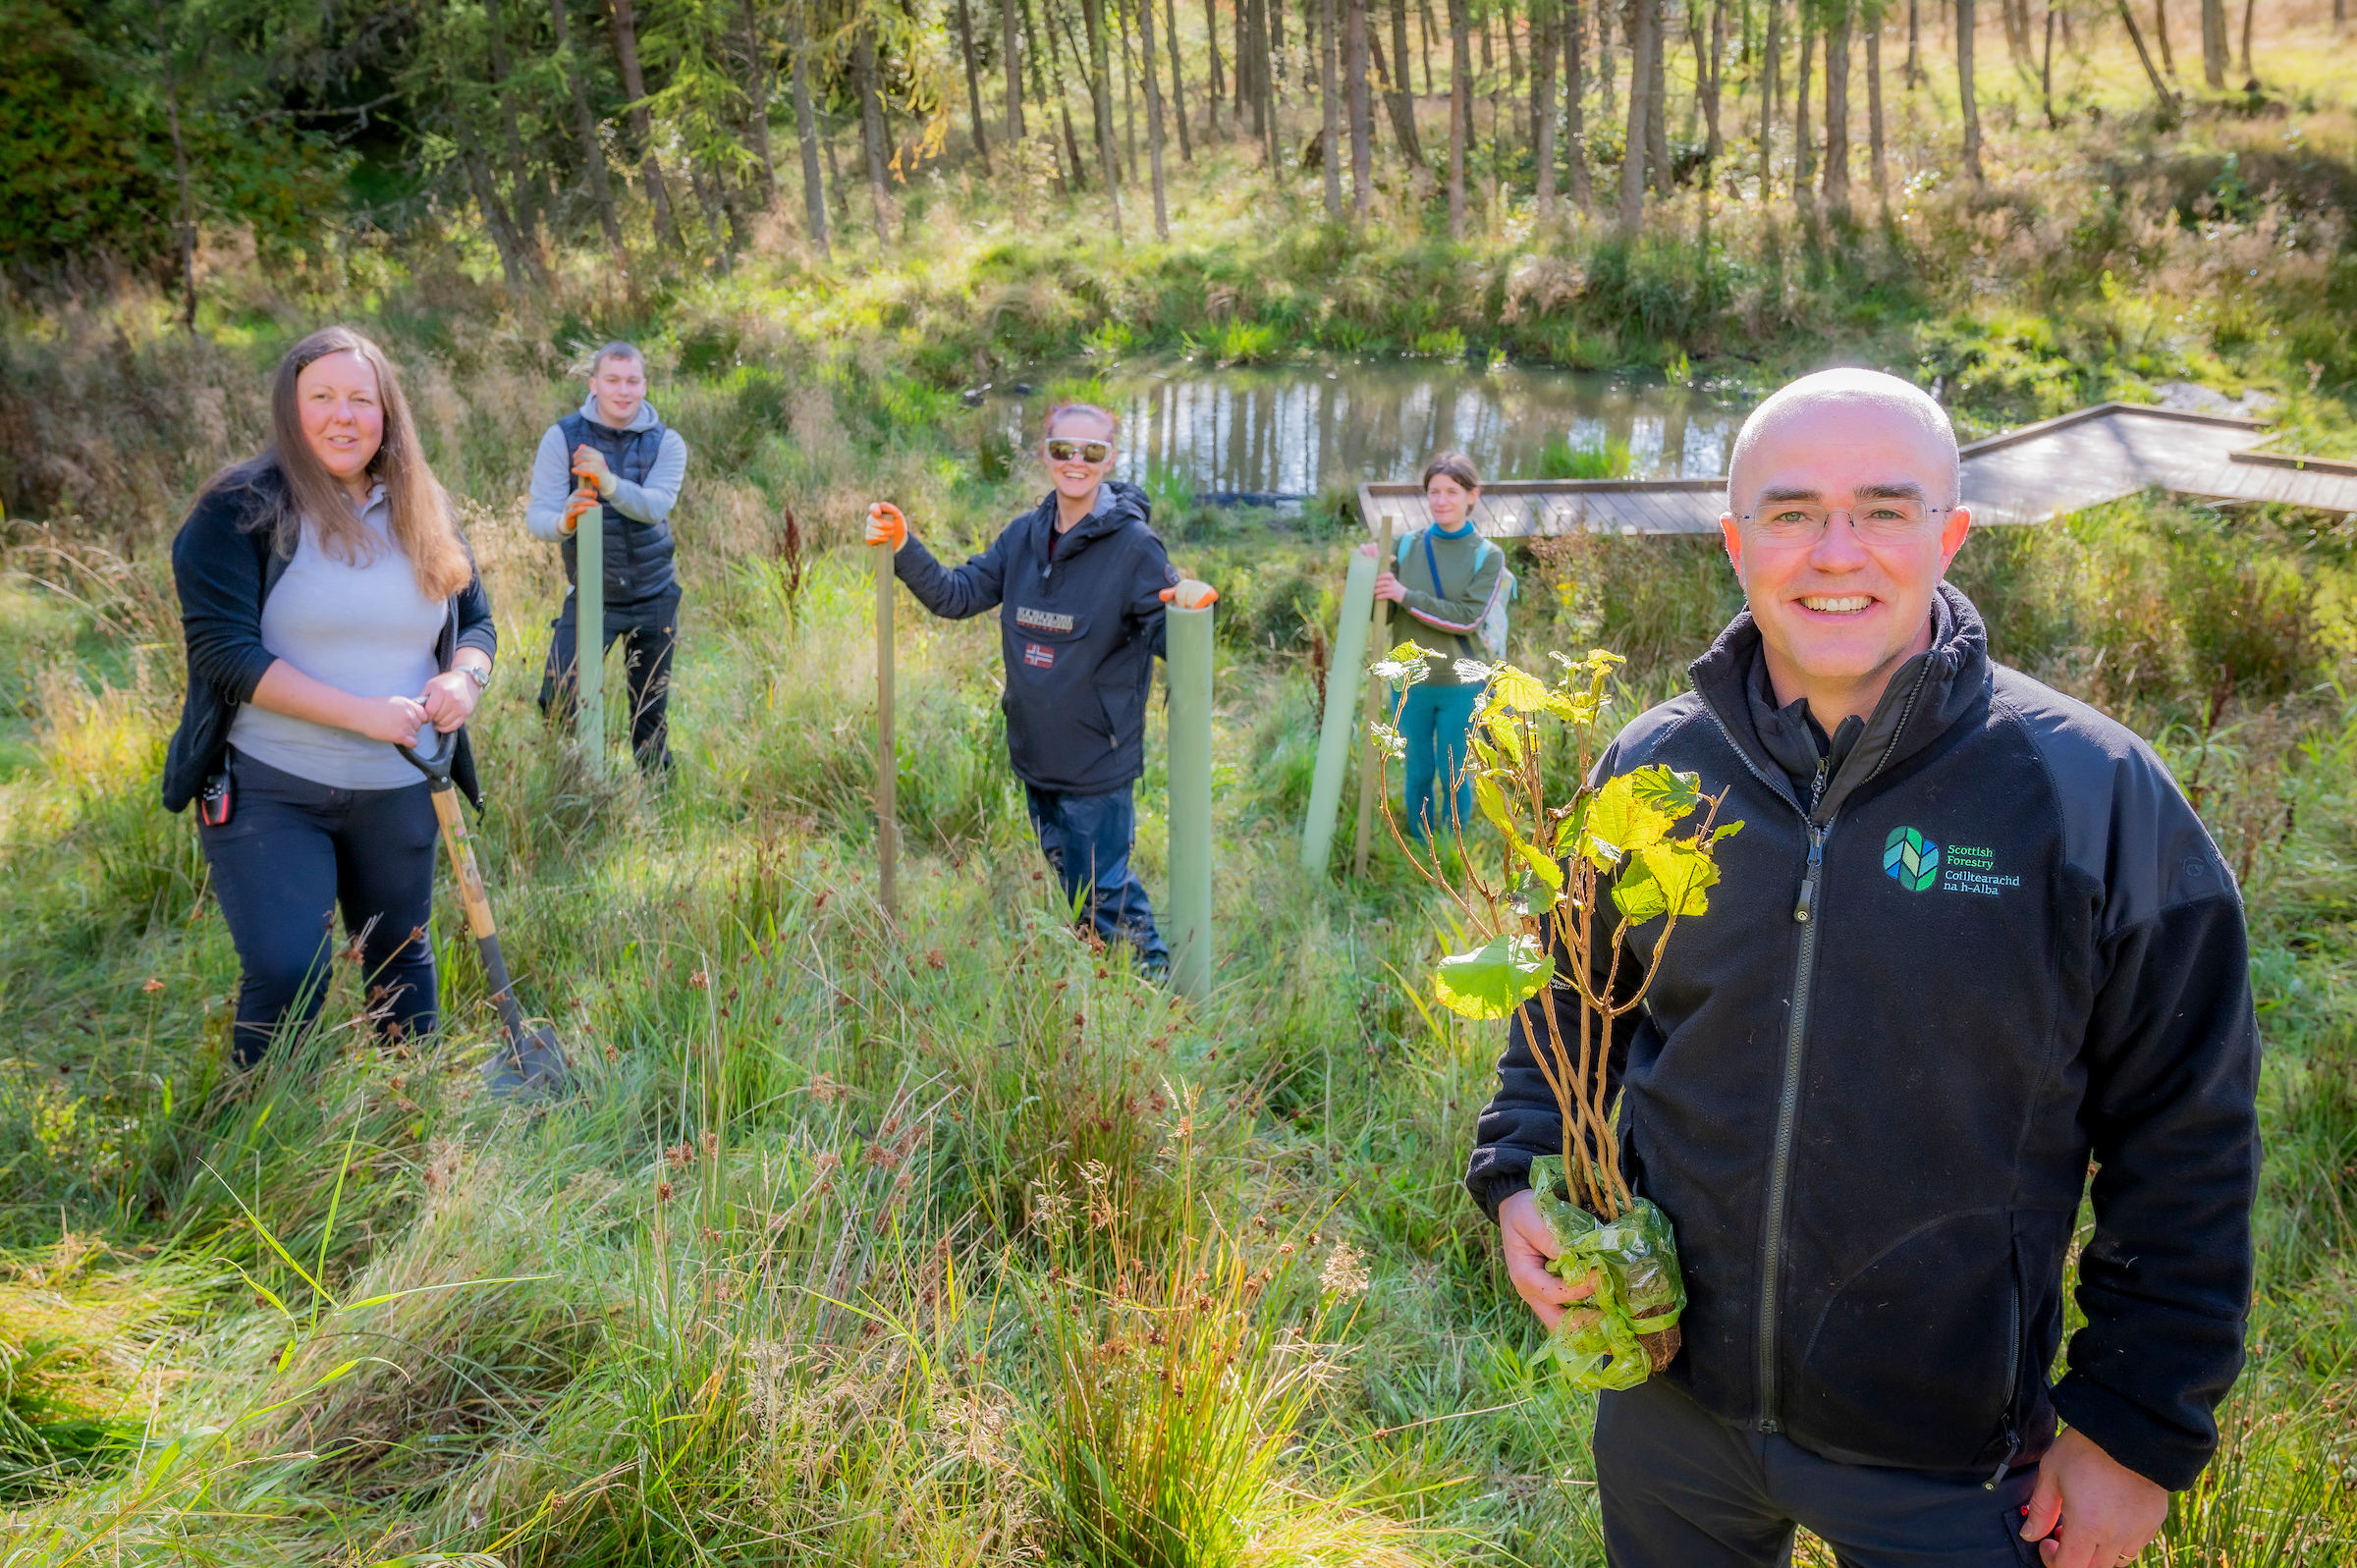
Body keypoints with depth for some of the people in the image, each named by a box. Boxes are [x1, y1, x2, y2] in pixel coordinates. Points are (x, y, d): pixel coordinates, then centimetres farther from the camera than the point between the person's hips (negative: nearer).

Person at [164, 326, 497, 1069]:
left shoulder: (424, 515, 6)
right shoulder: (240, 510, -9)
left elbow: (476, 620, 14)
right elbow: (222, 648, -17)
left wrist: (463, 679, -11)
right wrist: (361, 713, -24)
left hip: (398, 792, 4)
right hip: (268, 791, -4)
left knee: (401, 955, 16)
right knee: (288, 976, -9)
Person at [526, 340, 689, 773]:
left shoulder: (666, 442, -5)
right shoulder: (562, 437, -7)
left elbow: (656, 505, -23)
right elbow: (536, 515, -13)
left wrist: (608, 481, -42)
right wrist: (563, 521, -37)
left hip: (654, 597, 1)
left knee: (651, 710, 12)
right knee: (557, 704, -12)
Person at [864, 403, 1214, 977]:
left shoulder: (1134, 546, -15)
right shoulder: (1024, 535, 2)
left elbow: (1170, 640, -15)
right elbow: (956, 595, 7)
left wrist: (1187, 610, -38)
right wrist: (902, 548, -6)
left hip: (1099, 761, -7)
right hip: (1035, 755, 7)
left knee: (1101, 890, 1)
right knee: (1068, 876, 23)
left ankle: (1156, 977, 24)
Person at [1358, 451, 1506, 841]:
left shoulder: (1488, 557, -5)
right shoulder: (1407, 546, 0)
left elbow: (1467, 618, -18)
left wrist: (1406, 596, -22)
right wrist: (1370, 572, -15)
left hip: (1460, 687, -2)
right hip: (1410, 682, 2)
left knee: (1455, 778, 9)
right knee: (1418, 775, 14)